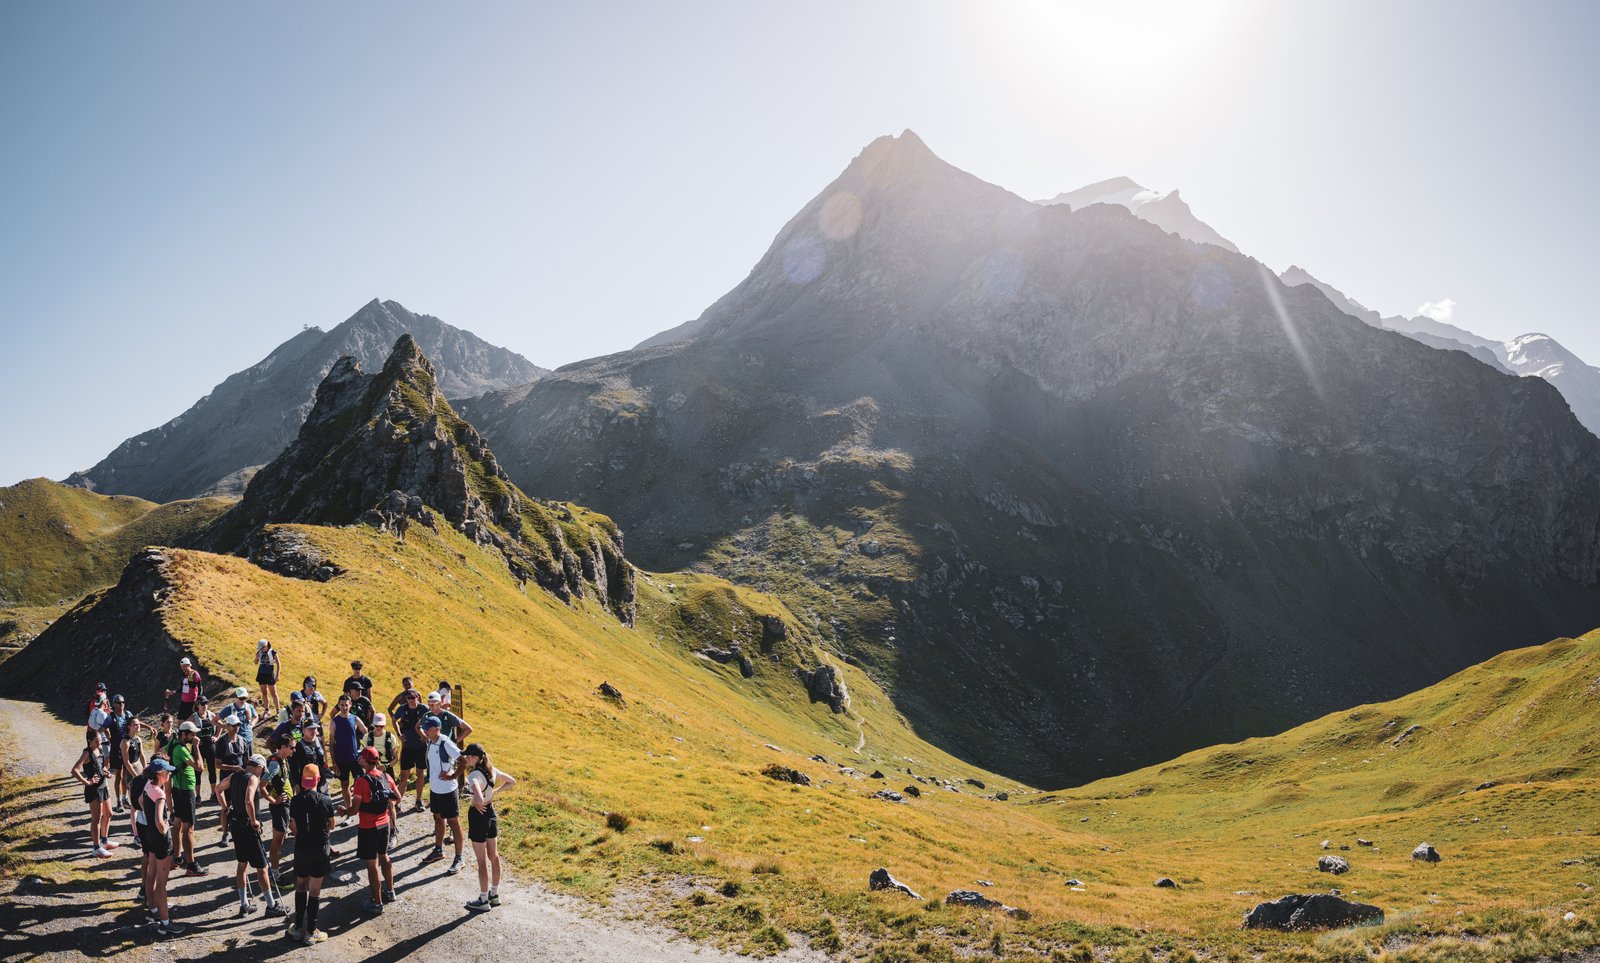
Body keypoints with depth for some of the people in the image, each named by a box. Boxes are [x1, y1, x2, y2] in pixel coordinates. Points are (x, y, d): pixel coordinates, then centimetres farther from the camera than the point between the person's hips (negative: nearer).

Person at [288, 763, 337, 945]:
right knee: (314, 890, 6)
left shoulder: (296, 800, -8)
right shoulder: (326, 800, -10)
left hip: (301, 848, 1)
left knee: (301, 887, 17)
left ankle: (298, 927, 24)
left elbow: (293, 828, -4)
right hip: (320, 850, -1)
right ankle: (311, 932, 11)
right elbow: (331, 826, 1)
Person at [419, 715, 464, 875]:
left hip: (448, 790, -8)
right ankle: (438, 850, 42)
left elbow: (463, 760, -26)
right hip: (434, 788, 8)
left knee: (453, 823, 1)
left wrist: (453, 775, -23)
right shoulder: (430, 742, 0)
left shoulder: (446, 744, -23)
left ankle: (458, 859, 9)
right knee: (438, 819, 23)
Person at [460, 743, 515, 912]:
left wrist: (477, 805, -19)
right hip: (491, 814, 8)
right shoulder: (491, 770, -1)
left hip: (478, 816, -8)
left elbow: (479, 799, -42)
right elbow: (511, 782, 12)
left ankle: (483, 900, 16)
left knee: (482, 861, 5)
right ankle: (494, 894, 31)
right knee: (494, 857, 18)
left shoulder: (474, 775, -26)